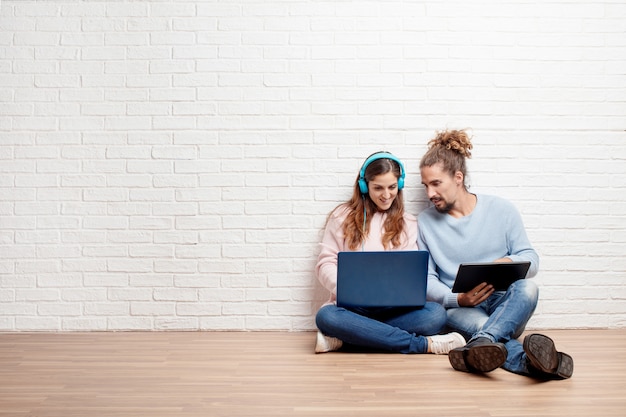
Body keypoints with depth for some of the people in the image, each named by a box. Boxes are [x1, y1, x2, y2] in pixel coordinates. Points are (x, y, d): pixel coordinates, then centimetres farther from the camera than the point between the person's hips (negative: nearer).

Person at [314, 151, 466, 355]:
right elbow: (325, 264, 4)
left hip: (394, 310, 2)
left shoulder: (408, 223, 14)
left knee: (436, 314, -28)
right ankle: (424, 344, -28)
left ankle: (344, 335, -23)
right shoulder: (342, 216, 9)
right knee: (326, 316, -36)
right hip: (351, 308, -1)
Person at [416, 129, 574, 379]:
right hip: (458, 309, 0)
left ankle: (481, 344, -56)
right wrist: (458, 299, -20)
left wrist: (509, 262, -19)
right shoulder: (425, 222, 6)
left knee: (527, 289, -34)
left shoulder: (501, 210, 5)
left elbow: (531, 260, 6)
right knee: (480, 323, -36)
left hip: (503, 303, 1)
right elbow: (425, 279, 1)